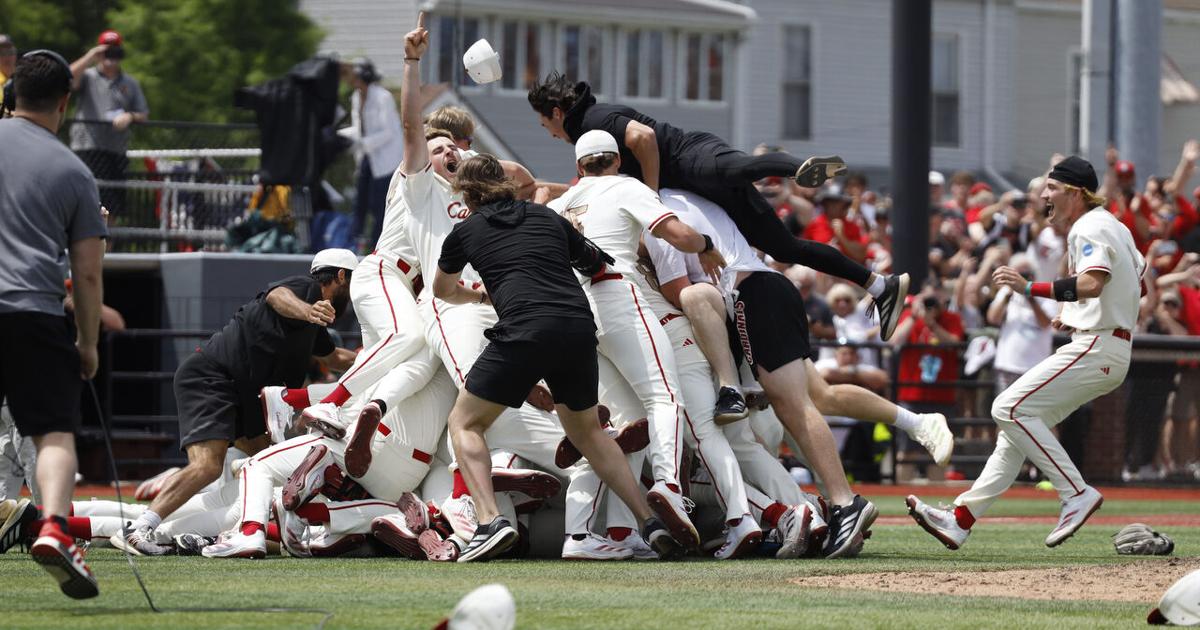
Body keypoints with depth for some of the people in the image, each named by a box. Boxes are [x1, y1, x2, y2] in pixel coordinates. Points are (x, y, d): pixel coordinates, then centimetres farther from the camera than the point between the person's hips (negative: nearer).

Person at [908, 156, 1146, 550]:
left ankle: (1076, 494, -16)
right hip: (1107, 349, 11)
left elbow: (1092, 283, -29)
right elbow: (1138, 280, 31)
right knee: (1020, 419, 10)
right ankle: (961, 520, 10)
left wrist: (1030, 288, -33)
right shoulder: (1113, 226, 20)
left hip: (1096, 349, -11)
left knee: (1011, 408, -17)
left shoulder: (1089, 228, -12)